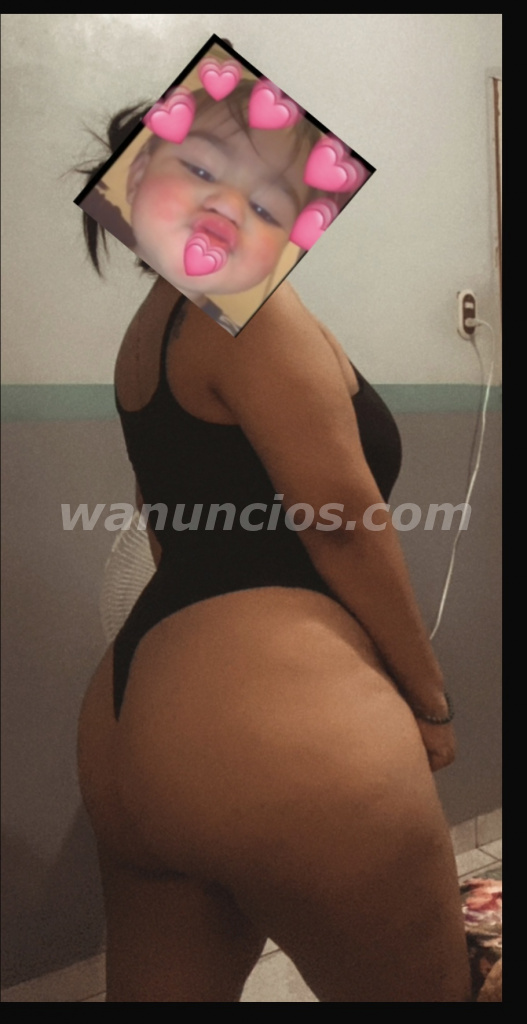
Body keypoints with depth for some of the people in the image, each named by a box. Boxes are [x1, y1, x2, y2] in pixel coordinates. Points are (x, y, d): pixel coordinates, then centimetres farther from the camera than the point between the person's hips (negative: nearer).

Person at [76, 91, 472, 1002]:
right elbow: (344, 520, -12)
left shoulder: (144, 334, 20)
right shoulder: (248, 303, -7)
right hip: (273, 722, -9)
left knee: (163, 991, 19)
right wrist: (430, 700, -1)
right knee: (424, 989, 9)